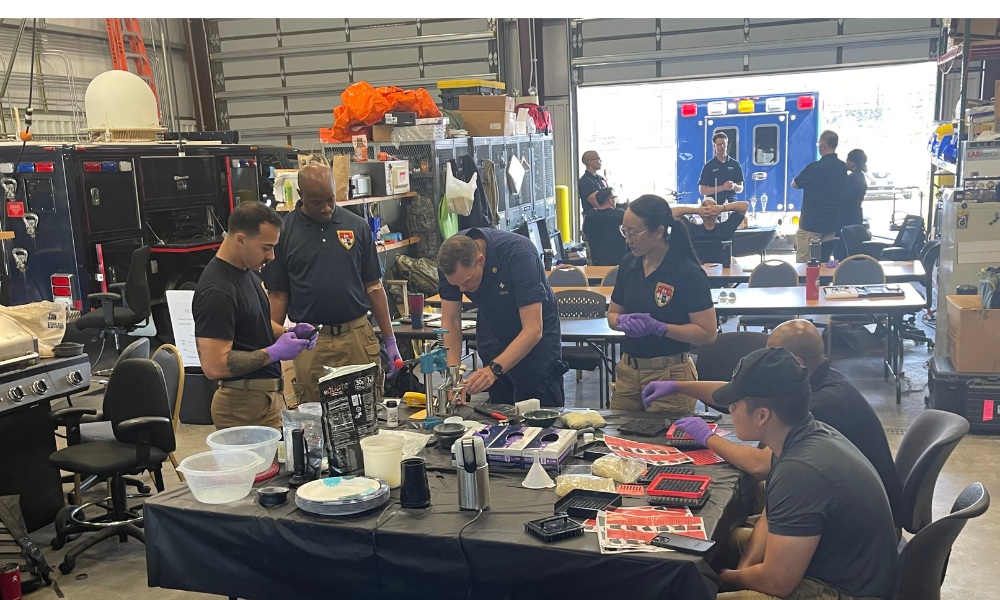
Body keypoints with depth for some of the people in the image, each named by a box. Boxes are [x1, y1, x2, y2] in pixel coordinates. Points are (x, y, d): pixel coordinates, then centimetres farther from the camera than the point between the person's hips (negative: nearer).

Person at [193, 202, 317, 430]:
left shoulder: (246, 272, 8)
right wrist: (274, 353, -19)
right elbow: (213, 365, -26)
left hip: (269, 397, 9)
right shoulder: (217, 293, -22)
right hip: (244, 407, -9)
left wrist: (287, 333, 4)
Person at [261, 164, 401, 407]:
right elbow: (277, 295, 3)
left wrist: (390, 340, 5)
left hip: (358, 336, 1)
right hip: (310, 344, -1)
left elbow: (373, 286, 8)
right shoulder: (283, 232, 1)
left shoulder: (357, 226, 4)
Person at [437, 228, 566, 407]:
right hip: (492, 330, 4)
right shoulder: (451, 258, -20)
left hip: (534, 337, -4)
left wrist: (494, 369, -44)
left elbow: (533, 330, -34)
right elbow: (450, 320, -12)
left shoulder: (519, 255, -33)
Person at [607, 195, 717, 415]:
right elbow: (612, 314, 13)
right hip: (628, 371, 5)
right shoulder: (629, 264, 4)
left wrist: (657, 327, -23)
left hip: (670, 374, -5)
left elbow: (707, 333, -14)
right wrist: (622, 321, -10)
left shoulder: (688, 272, -13)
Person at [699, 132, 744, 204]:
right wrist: (722, 187, -10)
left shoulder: (735, 164, 11)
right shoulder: (708, 166, 5)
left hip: (731, 202, 2)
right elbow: (702, 190, -2)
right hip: (714, 203, -2)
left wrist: (734, 186, -10)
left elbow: (740, 189, 13)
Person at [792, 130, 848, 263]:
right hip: (832, 224, 7)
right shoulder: (843, 167, 3)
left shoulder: (814, 167, -16)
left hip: (811, 223, -7)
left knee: (802, 261, 1)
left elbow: (794, 184, -3)